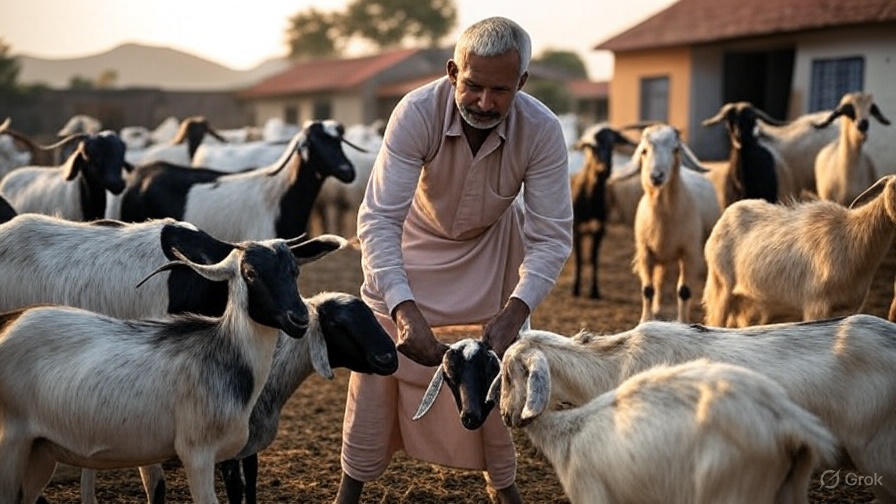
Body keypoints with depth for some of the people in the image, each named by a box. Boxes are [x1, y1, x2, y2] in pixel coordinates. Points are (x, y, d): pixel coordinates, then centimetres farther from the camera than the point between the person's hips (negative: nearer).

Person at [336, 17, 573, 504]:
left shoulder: (542, 130, -31)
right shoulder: (417, 112, -35)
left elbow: (552, 236, -28)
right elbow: (378, 217, -38)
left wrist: (513, 313, -43)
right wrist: (404, 310, -51)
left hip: (492, 249, 1)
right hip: (415, 240, -1)